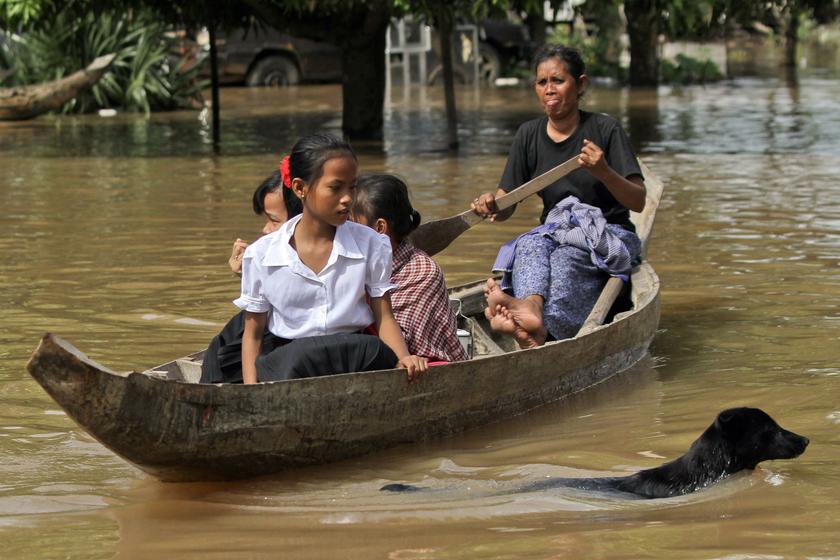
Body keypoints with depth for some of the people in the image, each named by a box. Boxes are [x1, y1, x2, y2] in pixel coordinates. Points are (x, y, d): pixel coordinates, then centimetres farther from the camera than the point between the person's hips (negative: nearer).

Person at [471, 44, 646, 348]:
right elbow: (506, 206, 3)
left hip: (610, 235, -3)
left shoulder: (605, 129, -6)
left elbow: (638, 202, -10)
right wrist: (491, 204, -21)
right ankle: (531, 308, -65)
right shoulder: (529, 135, 6)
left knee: (566, 257, -36)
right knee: (529, 244, -32)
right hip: (555, 233, 3)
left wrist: (604, 172, -28)